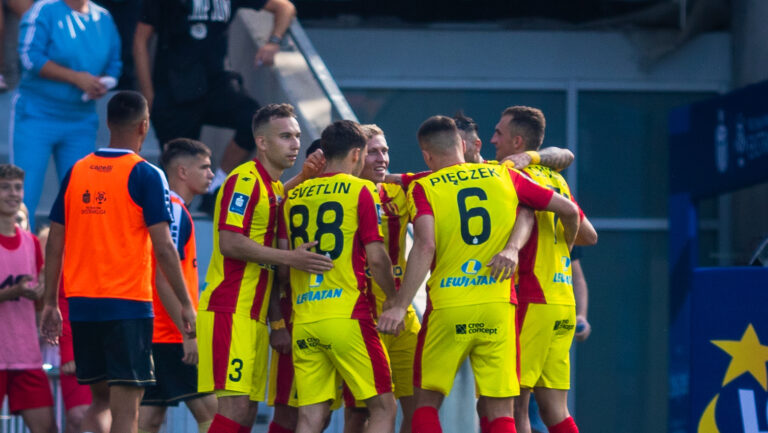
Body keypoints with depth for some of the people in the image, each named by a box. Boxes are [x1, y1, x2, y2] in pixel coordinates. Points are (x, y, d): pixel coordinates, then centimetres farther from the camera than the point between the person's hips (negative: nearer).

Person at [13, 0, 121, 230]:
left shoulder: (103, 19, 8)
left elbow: (113, 65, 15)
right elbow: (30, 57, -18)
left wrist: (102, 85, -8)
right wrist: (76, 78, -21)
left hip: (81, 119, 5)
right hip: (36, 116, -5)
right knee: (24, 196, -7)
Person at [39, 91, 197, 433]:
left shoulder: (76, 172, 8)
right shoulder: (145, 175, -6)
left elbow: (55, 243, 9)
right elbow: (163, 247, -11)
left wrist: (50, 303, 15)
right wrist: (186, 304, -6)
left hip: (82, 303, 5)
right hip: (128, 303, -5)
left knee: (101, 401, 17)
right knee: (125, 405, -3)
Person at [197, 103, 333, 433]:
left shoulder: (276, 187, 20)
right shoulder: (245, 180, -9)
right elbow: (229, 243, -20)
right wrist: (290, 258, -22)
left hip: (255, 315, 10)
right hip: (229, 310, -10)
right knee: (235, 405, -16)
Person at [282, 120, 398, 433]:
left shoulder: (295, 196, 13)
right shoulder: (360, 190, -2)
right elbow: (376, 258, -8)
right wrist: (395, 301, 7)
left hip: (304, 322, 5)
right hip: (347, 316, -5)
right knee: (383, 408, 1)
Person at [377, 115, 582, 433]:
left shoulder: (423, 188, 1)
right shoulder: (504, 177, 10)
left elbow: (425, 246, -16)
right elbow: (568, 210, 13)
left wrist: (400, 306, -18)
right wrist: (567, 243, 35)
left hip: (447, 306, -2)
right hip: (498, 306, 2)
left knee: (427, 402, 12)